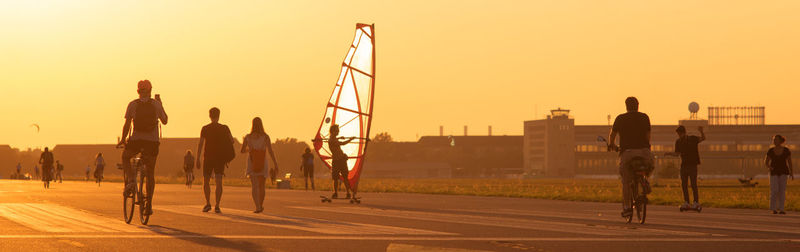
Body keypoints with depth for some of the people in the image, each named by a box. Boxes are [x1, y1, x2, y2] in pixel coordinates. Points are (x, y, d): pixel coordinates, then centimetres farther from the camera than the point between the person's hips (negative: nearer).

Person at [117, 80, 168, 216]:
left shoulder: (132, 105, 0)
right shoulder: (156, 104, 3)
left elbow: (127, 124, -2)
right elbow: (165, 121, 15)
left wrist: (123, 140, 10)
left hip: (136, 140, -1)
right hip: (153, 141, 1)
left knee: (125, 158, 29)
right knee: (150, 173, 12)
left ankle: (131, 180, 2)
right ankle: (149, 205, 8)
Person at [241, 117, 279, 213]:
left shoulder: (248, 137, 2)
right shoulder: (265, 136, -4)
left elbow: (242, 150, 10)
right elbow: (270, 151, -11)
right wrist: (275, 163, -8)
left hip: (252, 163, 0)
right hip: (263, 163, 0)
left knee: (255, 186, -7)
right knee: (262, 186, 18)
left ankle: (258, 207, -24)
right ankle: (260, 205, 32)